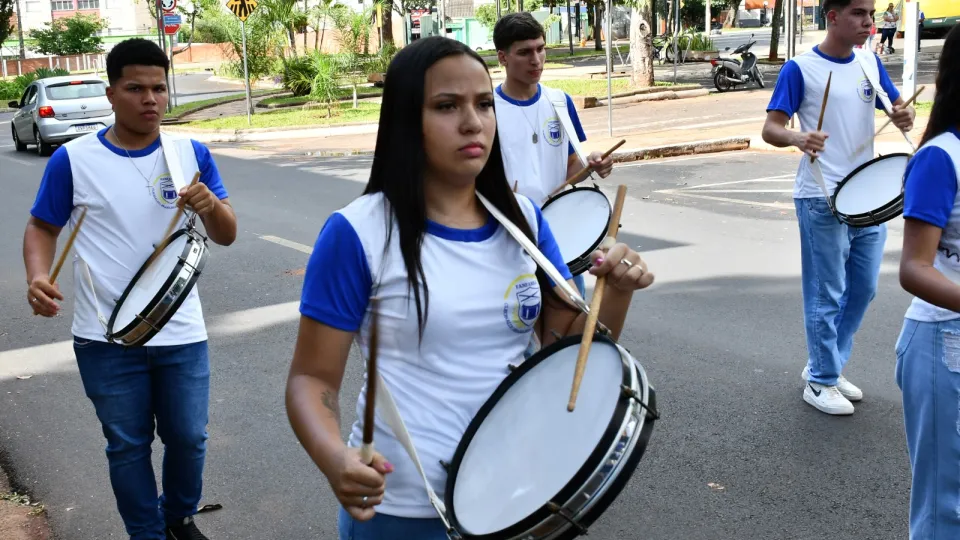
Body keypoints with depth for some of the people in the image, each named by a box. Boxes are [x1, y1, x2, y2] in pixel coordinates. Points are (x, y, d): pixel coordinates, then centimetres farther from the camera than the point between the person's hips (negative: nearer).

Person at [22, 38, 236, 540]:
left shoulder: (191, 154, -1)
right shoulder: (73, 159, -6)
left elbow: (226, 235, -1)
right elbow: (41, 227, 4)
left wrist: (212, 206, -23)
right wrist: (38, 277, -16)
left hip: (182, 332, 2)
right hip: (107, 338, -1)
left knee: (188, 437, 12)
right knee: (127, 445, 11)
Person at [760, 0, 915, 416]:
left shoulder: (870, 62, 8)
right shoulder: (801, 69, -10)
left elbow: (895, 106, 13)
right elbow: (771, 128, -13)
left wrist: (904, 117, -11)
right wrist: (798, 138, -35)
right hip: (822, 199, -7)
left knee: (864, 288, 14)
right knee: (827, 295, 1)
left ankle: (824, 365, 31)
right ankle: (820, 383, 16)